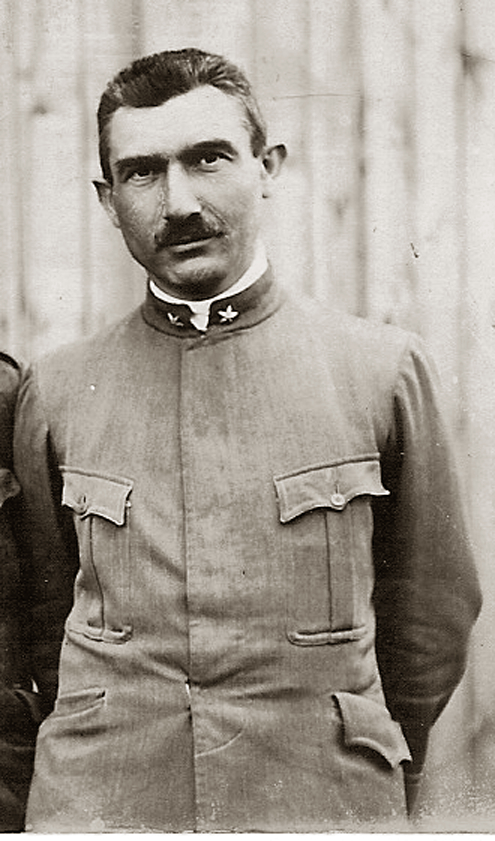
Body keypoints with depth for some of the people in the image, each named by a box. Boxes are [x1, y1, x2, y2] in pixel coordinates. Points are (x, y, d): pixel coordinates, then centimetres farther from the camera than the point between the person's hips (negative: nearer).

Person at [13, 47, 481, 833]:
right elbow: (48, 616, 8)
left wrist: (368, 768, 10)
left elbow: (434, 612, 4)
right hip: (97, 803, 1)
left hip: (330, 799, 0)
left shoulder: (385, 368, -5)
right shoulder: (54, 391, -1)